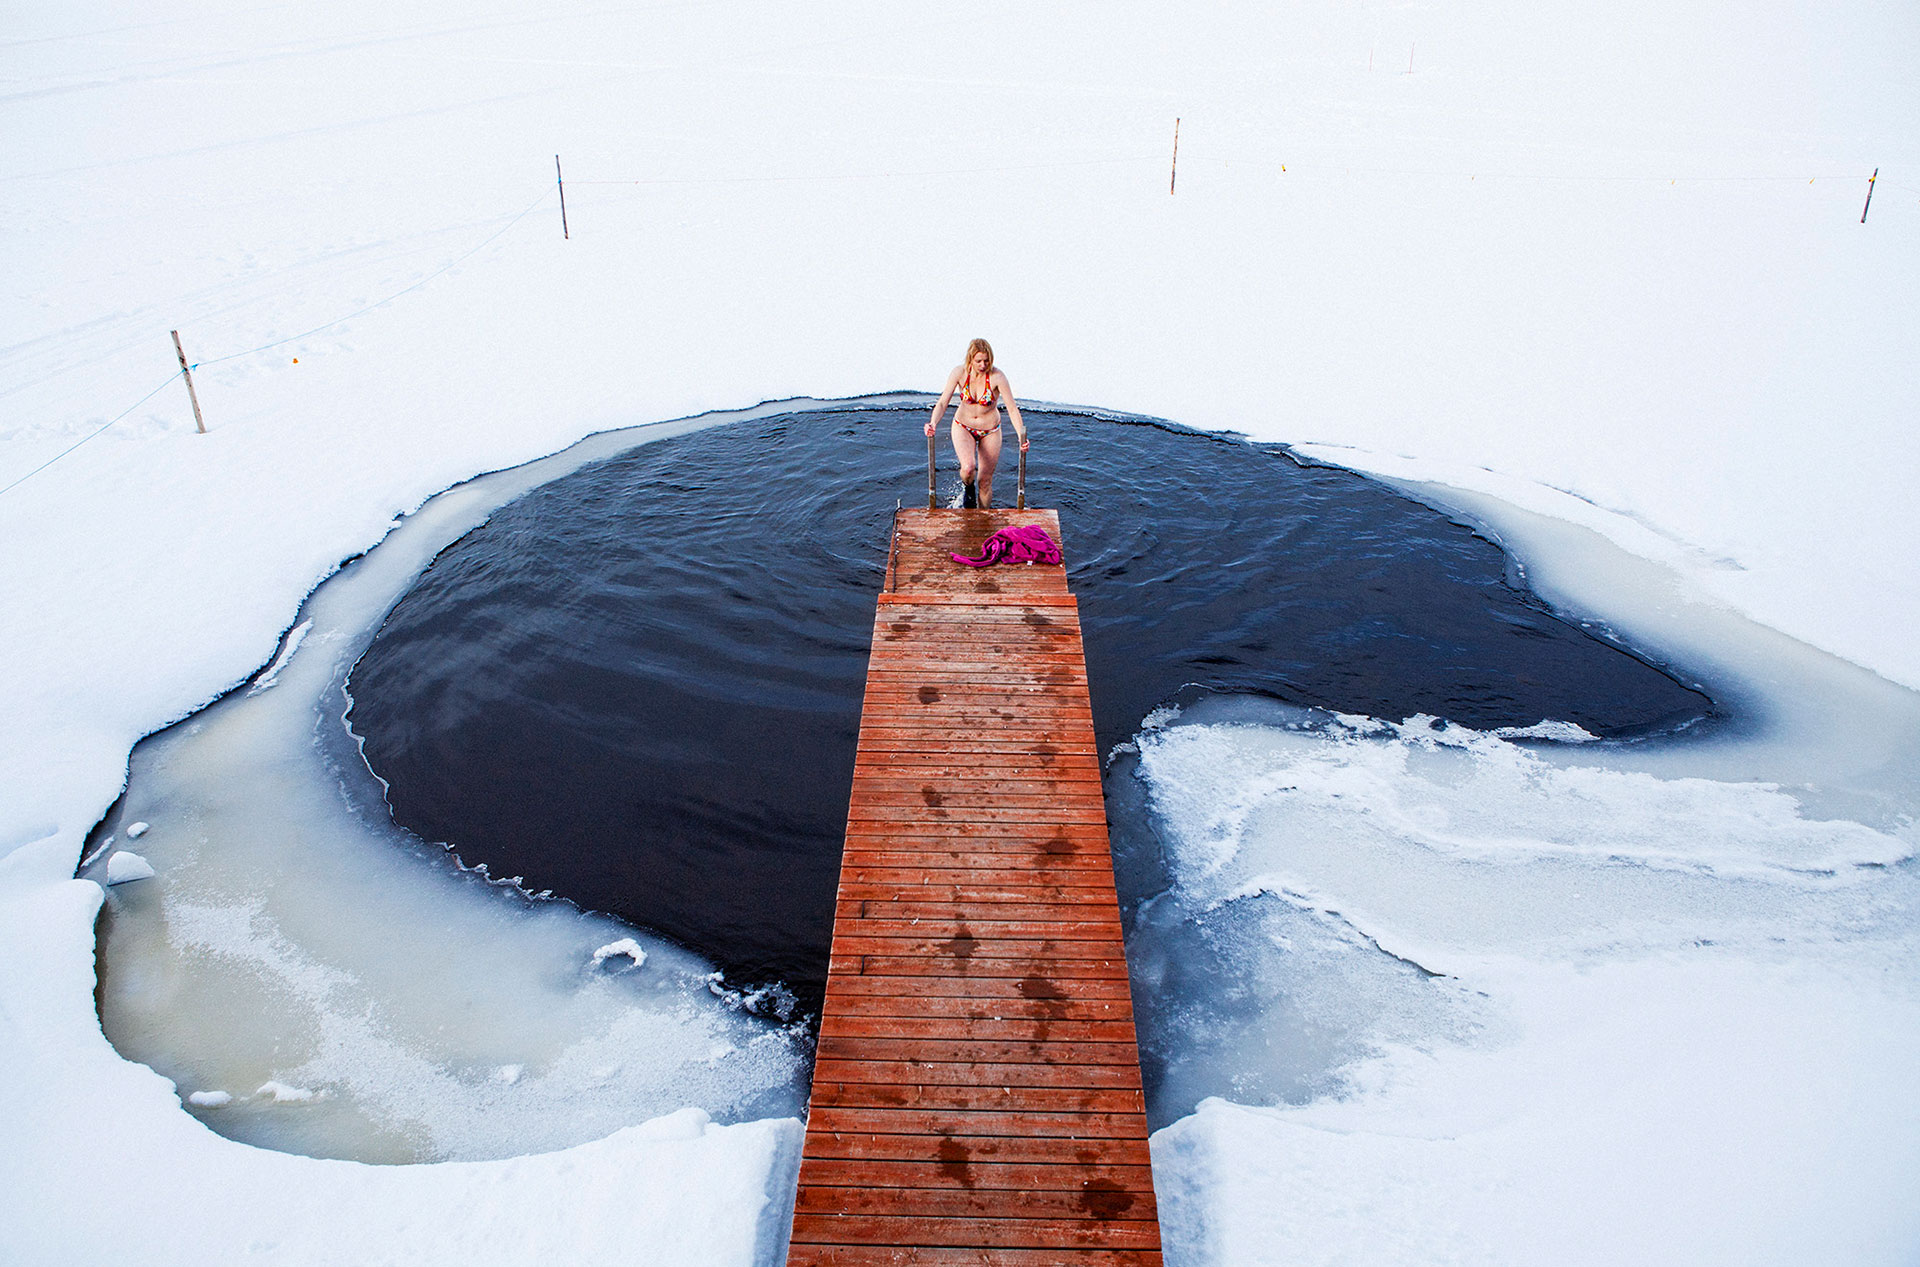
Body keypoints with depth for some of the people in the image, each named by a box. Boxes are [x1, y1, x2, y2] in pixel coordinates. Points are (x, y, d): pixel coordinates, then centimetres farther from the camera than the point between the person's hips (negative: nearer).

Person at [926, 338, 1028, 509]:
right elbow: (943, 402, -17)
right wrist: (933, 423, -36)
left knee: (985, 482, 5)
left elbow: (1012, 409, -21)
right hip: (963, 427, 0)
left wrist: (1022, 437, -33)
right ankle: (969, 489, 10)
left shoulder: (997, 377, -21)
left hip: (990, 431, 0)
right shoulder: (960, 372, -17)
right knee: (968, 468, -27)